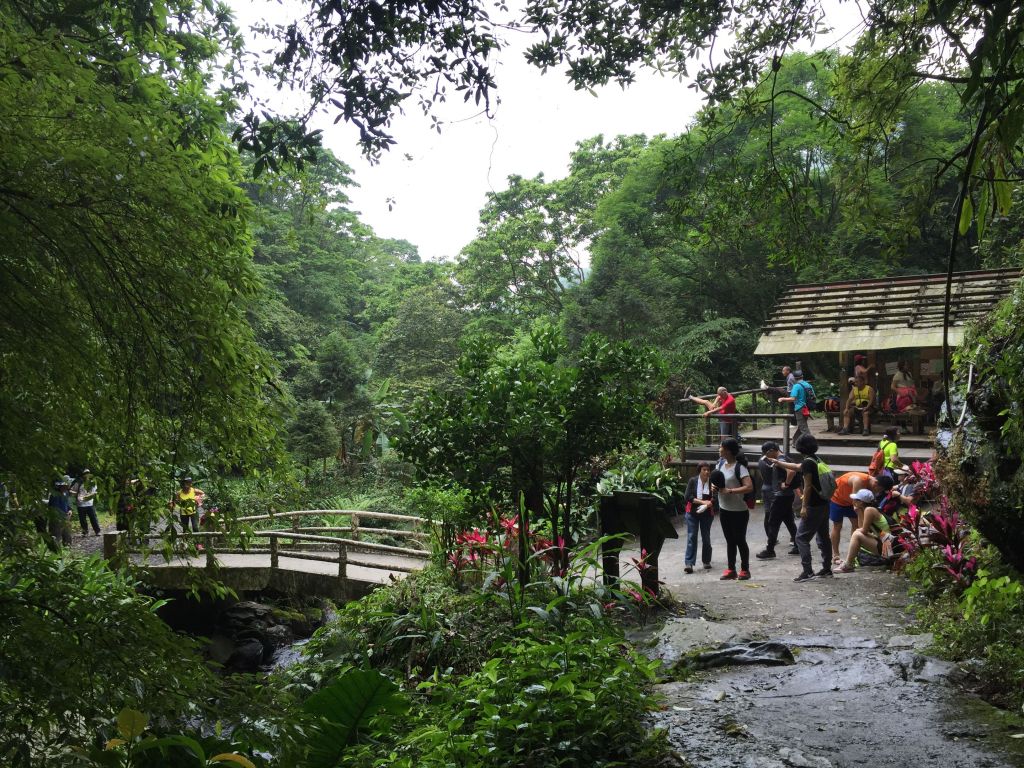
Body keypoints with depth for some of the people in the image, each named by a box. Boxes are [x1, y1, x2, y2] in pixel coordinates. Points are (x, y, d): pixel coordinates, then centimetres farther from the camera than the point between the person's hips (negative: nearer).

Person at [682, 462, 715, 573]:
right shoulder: (693, 481, -3)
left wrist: (707, 505, -24)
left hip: (707, 514, 1)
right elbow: (688, 497, -10)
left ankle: (706, 561, 25)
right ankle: (689, 563, -10)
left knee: (706, 537, 10)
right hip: (692, 513, -1)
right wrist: (702, 501, -18)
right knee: (691, 537, -6)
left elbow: (715, 498, -8)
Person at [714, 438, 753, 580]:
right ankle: (731, 569, 23)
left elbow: (749, 487, -26)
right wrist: (714, 486, -4)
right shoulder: (721, 463, 4)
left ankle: (745, 570, 16)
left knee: (740, 540, 4)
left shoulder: (739, 467, -19)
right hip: (724, 509, 7)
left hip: (739, 511, -7)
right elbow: (716, 479, 19)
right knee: (730, 541, 15)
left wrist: (729, 491, -28)